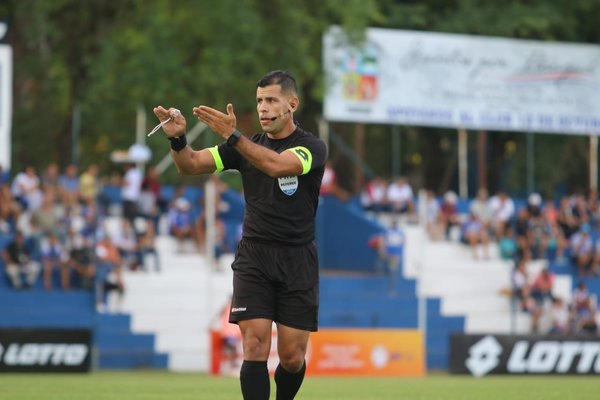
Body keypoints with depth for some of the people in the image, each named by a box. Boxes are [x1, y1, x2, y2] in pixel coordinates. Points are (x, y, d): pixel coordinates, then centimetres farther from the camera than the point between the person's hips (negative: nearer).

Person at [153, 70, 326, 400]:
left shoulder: (312, 148, -6)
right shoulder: (247, 146, 7)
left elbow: (277, 165, -26)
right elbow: (192, 164, -1)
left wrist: (233, 136, -38)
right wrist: (177, 138, -23)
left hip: (297, 262, -2)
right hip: (253, 258, 2)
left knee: (292, 357, -1)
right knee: (255, 346, -13)